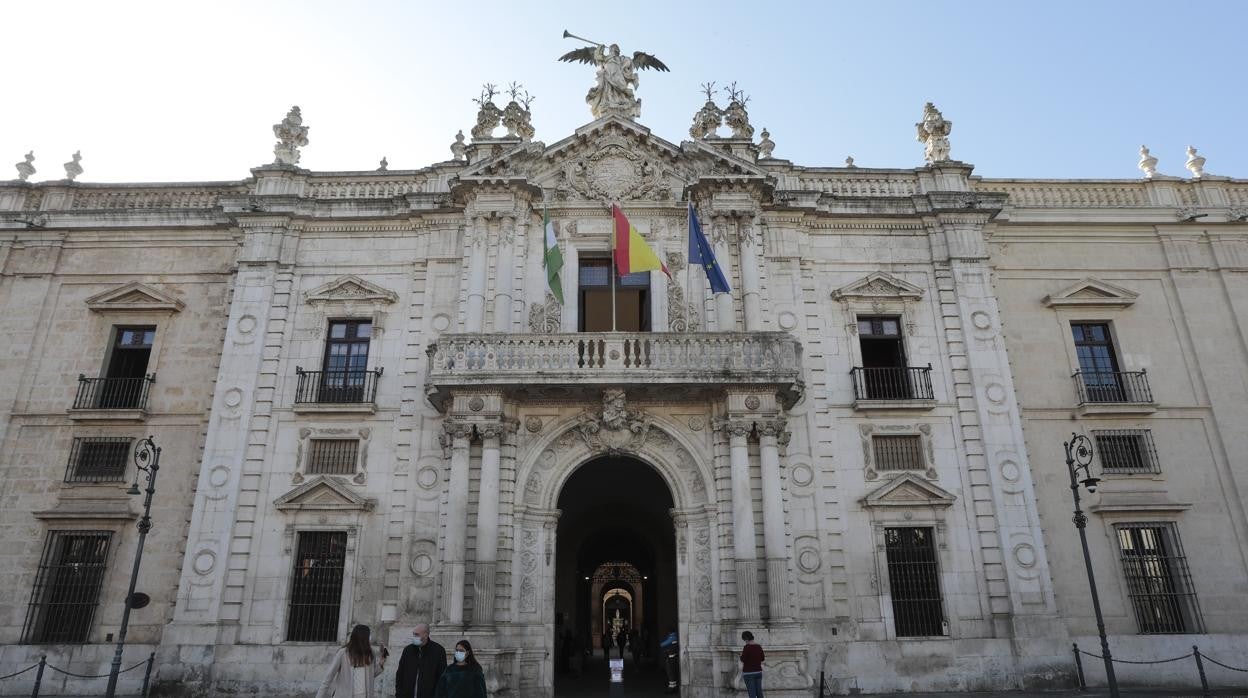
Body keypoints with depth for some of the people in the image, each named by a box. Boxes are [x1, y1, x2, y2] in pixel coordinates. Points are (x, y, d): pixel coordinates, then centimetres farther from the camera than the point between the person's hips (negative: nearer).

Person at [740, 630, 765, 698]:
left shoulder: (746, 647, -16)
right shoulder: (759, 647, 4)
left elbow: (743, 662, -15)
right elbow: (762, 661, 12)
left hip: (749, 673, -6)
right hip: (758, 672, 6)